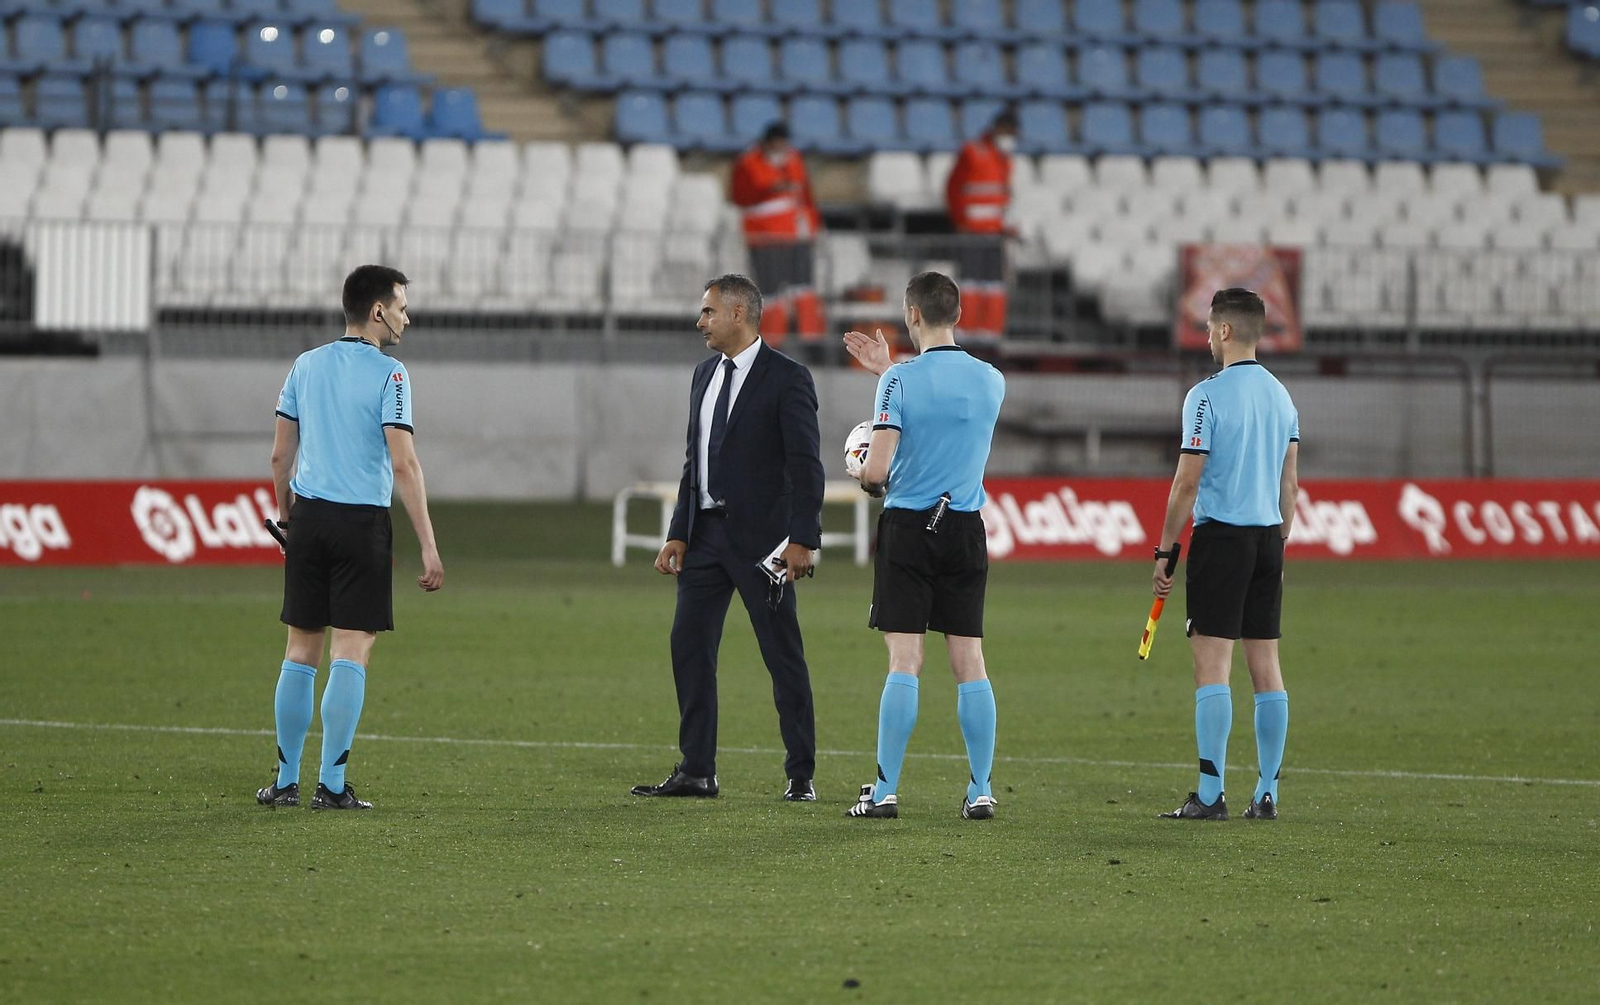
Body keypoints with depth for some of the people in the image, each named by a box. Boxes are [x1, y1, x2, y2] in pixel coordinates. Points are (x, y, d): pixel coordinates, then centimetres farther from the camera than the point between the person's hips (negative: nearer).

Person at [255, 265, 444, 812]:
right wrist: (428, 546, -13)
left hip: (308, 518, 5)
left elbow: (280, 455, 11)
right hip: (362, 521, -5)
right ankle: (332, 785, -5)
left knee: (301, 652, 10)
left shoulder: (306, 366, 9)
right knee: (352, 652, -2)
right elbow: (403, 464, -14)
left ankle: (285, 781, 12)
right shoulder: (387, 375, -8)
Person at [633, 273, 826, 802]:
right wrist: (678, 534, 9)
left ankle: (801, 774, 4)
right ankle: (696, 772, 8)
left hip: (760, 537, -7)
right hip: (706, 534, 7)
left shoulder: (787, 378, -9)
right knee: (689, 645, 4)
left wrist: (802, 540, -18)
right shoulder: (705, 376, 13)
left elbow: (806, 466, -12)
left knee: (783, 655, -1)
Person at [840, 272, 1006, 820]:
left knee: (904, 662, -4)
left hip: (907, 528, -4)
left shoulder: (900, 381, -11)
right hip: (966, 527, 4)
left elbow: (876, 470, -16)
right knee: (970, 663, 6)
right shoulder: (990, 381, 3)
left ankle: (885, 790, -4)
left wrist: (866, 475, 7)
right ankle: (981, 791, 6)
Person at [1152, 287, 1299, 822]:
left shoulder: (1208, 395, -10)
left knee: (1212, 664, -6)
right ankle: (1267, 793, 8)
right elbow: (1289, 484, 14)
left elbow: (1187, 482, -11)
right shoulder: (1281, 396, 11)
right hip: (1267, 537, 7)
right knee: (1266, 663, 8)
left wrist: (1165, 551, -5)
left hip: (1221, 536, -7)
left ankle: (1210, 794, -9)